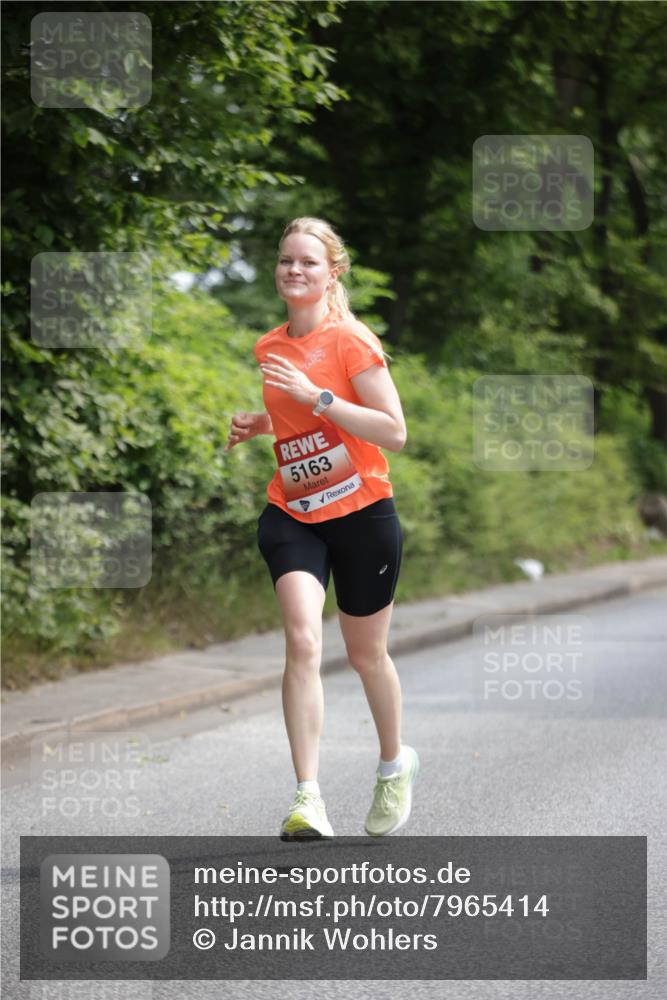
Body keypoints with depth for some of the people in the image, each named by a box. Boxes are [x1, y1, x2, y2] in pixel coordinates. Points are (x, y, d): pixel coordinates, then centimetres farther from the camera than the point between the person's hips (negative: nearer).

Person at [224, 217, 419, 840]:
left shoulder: (352, 340, -10)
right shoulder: (268, 348, 8)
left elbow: (394, 433, -16)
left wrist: (315, 396, -23)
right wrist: (253, 426, 4)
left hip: (363, 514, -3)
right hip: (292, 515, 3)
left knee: (365, 653, 11)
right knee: (302, 640, -18)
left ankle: (394, 764, 40)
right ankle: (307, 799, -21)